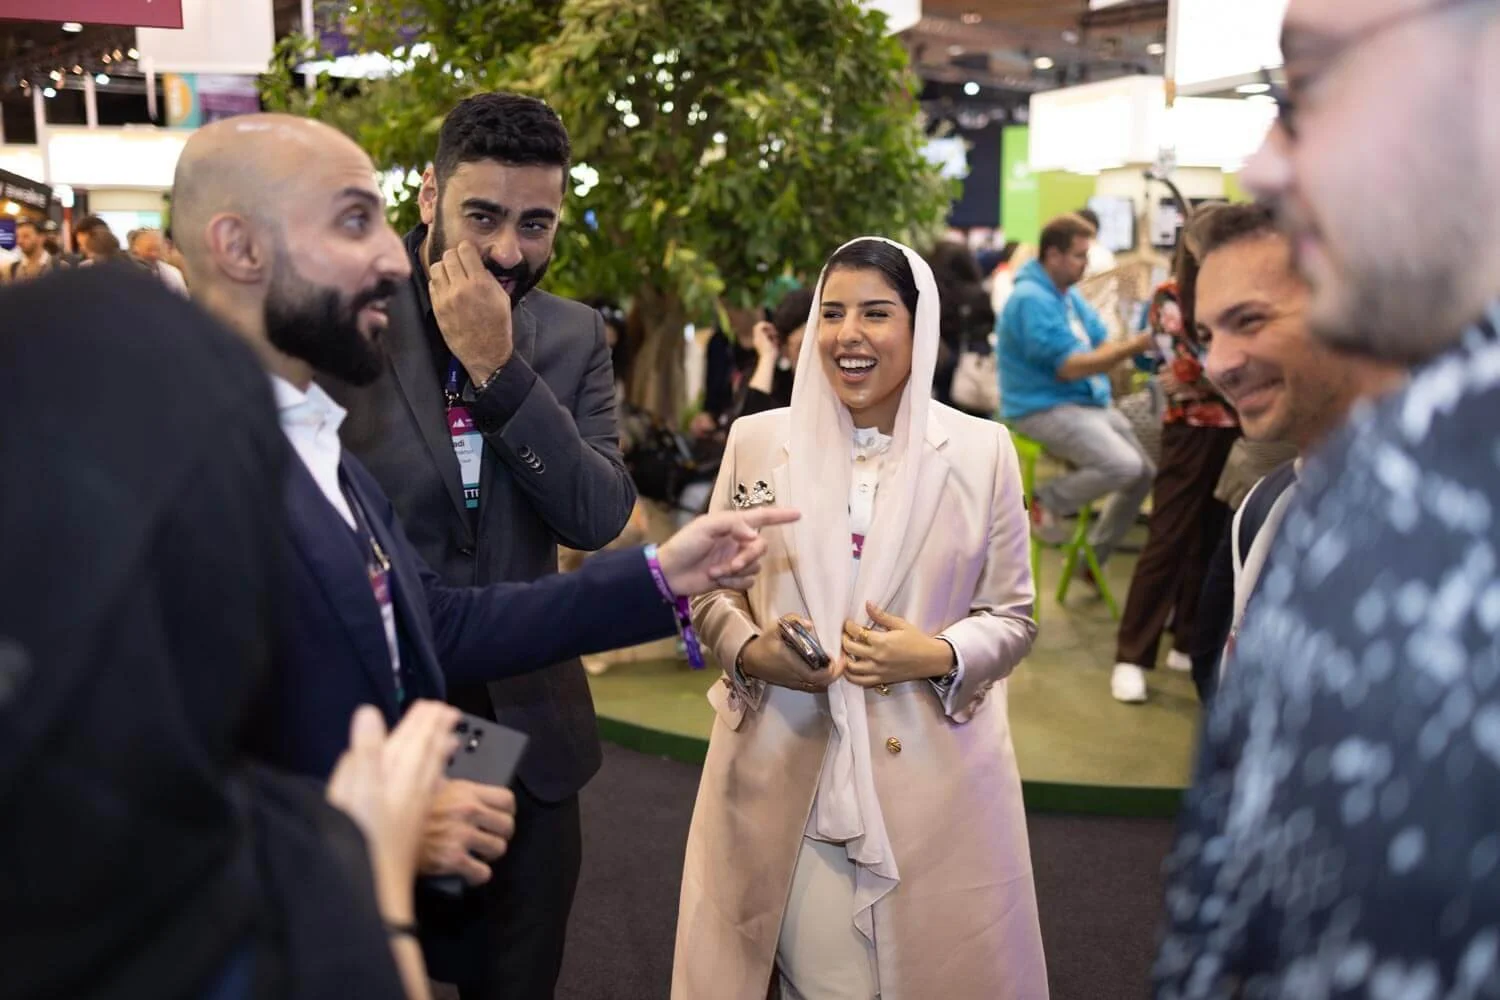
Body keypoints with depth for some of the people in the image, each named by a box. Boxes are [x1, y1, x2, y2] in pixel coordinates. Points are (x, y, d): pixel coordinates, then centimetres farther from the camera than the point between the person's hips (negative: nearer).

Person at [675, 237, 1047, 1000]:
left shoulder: (984, 450, 0)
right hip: (782, 773, 1)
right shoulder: (756, 440, 3)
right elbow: (711, 590, 9)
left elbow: (1013, 615, 4)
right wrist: (750, 651, -11)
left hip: (932, 778, 0)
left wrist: (940, 655, -15)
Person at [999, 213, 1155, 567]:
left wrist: (1133, 346, -9)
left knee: (1146, 472, 10)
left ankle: (1093, 557, 23)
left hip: (1088, 402, 10)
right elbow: (1070, 367, -22)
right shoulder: (1032, 300, -18)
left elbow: (1100, 349, 12)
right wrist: (1133, 347, -21)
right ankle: (1045, 503, -3)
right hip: (1045, 409, -10)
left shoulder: (1069, 294, 12)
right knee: (1124, 465, -26)